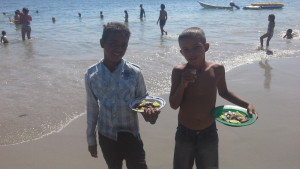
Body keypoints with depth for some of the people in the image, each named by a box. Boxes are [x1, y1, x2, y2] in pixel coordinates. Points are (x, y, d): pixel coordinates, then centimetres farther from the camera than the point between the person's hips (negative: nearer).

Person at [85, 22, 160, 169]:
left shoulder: (134, 72, -13)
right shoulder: (91, 75, -8)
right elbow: (92, 107, 2)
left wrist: (148, 112, -26)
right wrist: (91, 138, 9)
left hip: (131, 135, -2)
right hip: (106, 136, 2)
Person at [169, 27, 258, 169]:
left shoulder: (217, 69, -10)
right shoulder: (179, 71, -14)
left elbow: (223, 92, 9)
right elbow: (174, 105, -13)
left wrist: (246, 104, -1)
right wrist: (182, 85, -28)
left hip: (209, 133, 1)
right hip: (184, 133, -1)